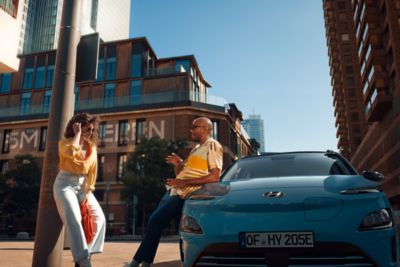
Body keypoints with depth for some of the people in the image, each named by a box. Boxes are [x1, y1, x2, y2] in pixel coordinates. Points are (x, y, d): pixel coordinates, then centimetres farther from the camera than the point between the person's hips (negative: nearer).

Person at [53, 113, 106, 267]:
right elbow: (71, 152, -32)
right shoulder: (65, 142, -6)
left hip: (83, 186, 5)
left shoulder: (92, 146, 7)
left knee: (99, 218, -8)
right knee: (74, 220, -23)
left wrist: (88, 192, -5)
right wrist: (77, 134, -18)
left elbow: (92, 170, 4)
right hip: (65, 185, -5)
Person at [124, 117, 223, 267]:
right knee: (154, 222, 7)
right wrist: (178, 164, 1)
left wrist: (184, 182, -20)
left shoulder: (213, 146, -6)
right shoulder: (196, 149, 23)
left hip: (185, 194, -9)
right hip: (173, 191, 9)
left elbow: (214, 177, -18)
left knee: (155, 220, -10)